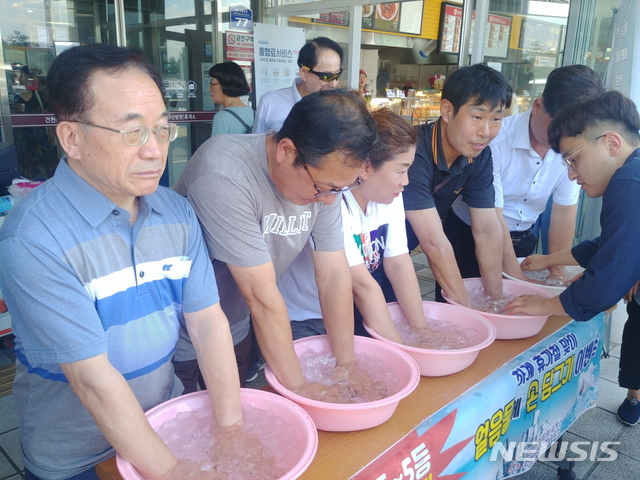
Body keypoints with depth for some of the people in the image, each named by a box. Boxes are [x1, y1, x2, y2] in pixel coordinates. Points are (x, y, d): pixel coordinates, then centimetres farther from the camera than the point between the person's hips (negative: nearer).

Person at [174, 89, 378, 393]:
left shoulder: (324, 175, -11)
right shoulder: (223, 177, -32)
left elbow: (334, 274, -9)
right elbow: (262, 297, -30)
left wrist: (346, 367, -9)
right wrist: (297, 386, -23)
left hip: (238, 332, 6)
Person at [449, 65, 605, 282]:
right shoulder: (495, 140, -26)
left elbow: (564, 212, -5)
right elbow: (490, 218, -26)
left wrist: (556, 274, -8)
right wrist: (519, 280, -24)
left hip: (524, 239, 4)